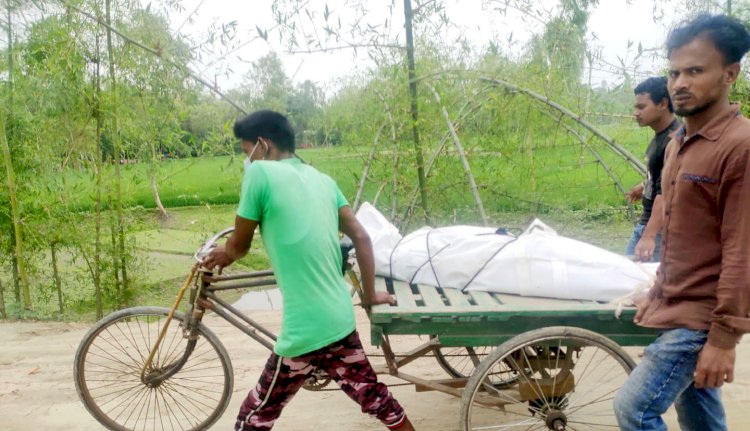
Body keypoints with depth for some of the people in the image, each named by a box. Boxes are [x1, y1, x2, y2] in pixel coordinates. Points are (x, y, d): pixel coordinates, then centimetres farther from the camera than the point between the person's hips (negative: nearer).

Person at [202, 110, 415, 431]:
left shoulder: (260, 172, -11)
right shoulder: (323, 180, 9)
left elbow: (238, 247, -2)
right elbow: (361, 237, 10)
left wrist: (220, 255, 21)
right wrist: (370, 295, 19)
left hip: (304, 332, -6)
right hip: (342, 321, 7)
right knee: (377, 399, 23)